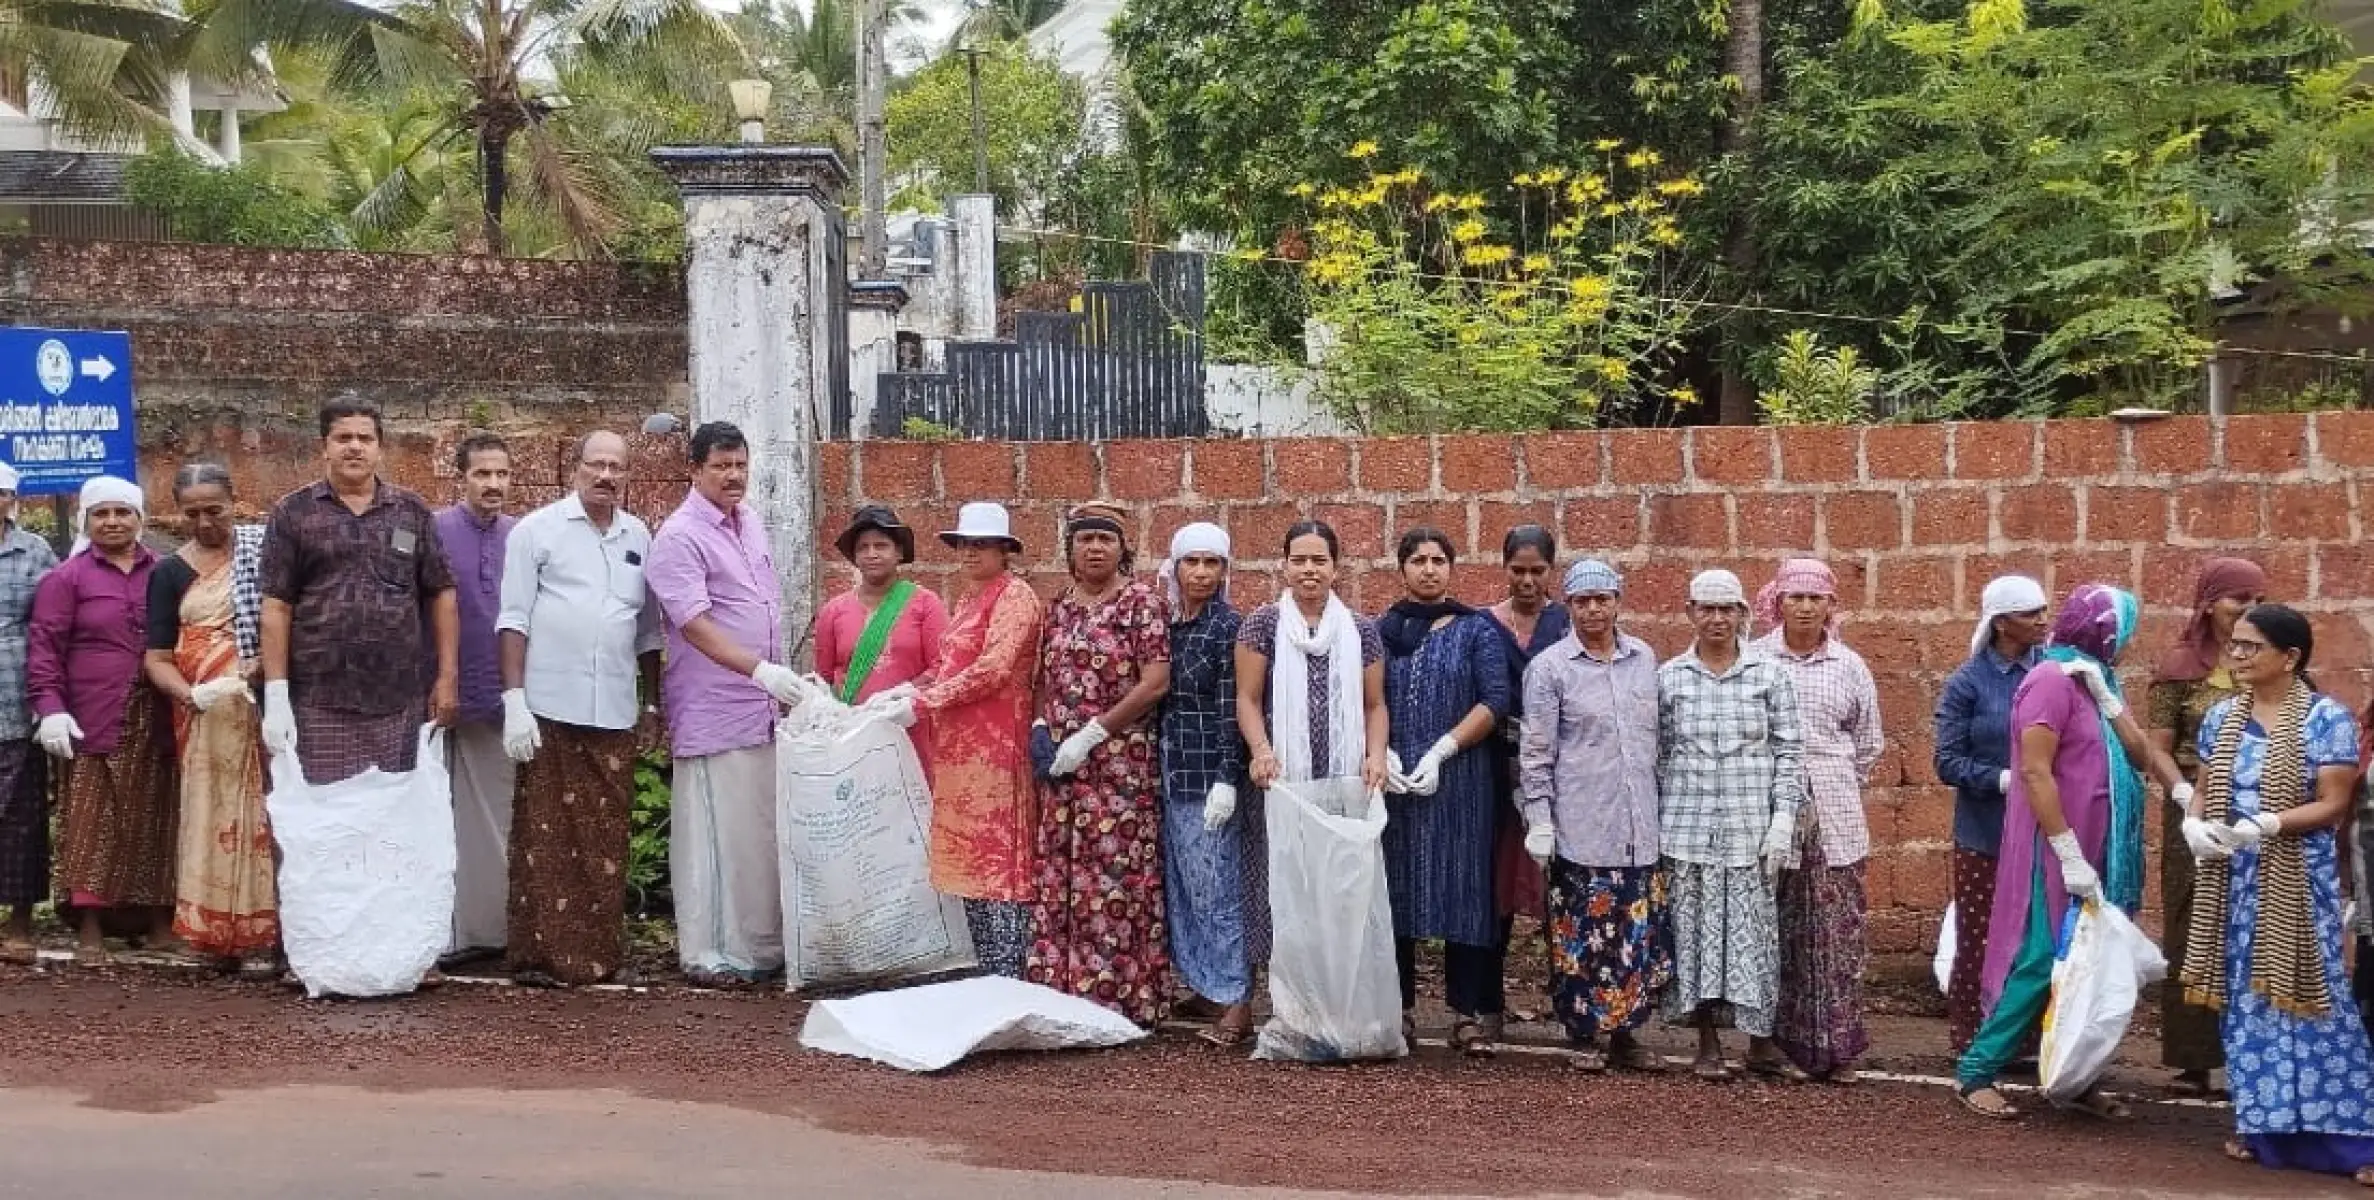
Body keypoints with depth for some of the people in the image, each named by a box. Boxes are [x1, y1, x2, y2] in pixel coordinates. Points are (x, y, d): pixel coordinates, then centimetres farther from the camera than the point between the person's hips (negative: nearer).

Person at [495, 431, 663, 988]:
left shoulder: (639, 538, 13)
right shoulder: (537, 530, 1)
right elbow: (514, 619, -3)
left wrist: (652, 705, 20)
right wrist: (514, 701, -10)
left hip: (615, 713, 4)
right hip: (550, 709, -4)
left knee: (607, 837, 6)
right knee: (545, 836, -1)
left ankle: (603, 953, 14)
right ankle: (539, 953, 4)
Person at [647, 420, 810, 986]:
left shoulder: (751, 521, 13)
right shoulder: (679, 537, -12)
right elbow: (695, 623, -21)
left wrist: (784, 676, 18)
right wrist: (760, 670, -30)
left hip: (764, 705, 8)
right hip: (712, 710, -7)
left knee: (763, 826, 11)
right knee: (716, 828, -4)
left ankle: (759, 943, 20)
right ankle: (707, 954, 3)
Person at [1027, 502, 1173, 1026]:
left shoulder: (1142, 601, -5)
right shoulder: (1060, 608, 13)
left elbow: (1155, 683, -13)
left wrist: (1091, 734, -14)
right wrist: (1040, 728, 1)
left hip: (1121, 763, -6)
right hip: (1062, 764, 6)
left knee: (1116, 878, -5)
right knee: (1061, 879, 7)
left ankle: (1123, 998, 2)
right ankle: (1065, 993, 14)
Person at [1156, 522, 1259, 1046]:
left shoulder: (1228, 626, -8)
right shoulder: (1167, 625, 11)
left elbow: (1231, 709, -12)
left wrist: (1226, 779, -18)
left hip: (1211, 772, -7)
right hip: (1173, 771, 7)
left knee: (1217, 885, -6)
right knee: (1183, 884, 10)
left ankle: (1236, 1003, -2)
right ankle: (1204, 984, 19)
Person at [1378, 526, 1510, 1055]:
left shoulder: (1477, 629, 4)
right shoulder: (1381, 631, 10)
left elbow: (1495, 700, -5)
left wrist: (1441, 752, -13)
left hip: (1459, 781, -2)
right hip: (1391, 781, 2)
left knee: (1463, 890, -2)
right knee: (1394, 891, 4)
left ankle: (1471, 1014, 2)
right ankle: (1397, 1008, 12)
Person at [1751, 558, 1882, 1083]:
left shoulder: (1849, 665, 8)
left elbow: (1868, 742, 17)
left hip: (1833, 819, 2)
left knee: (1836, 930, 0)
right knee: (1775, 930, 1)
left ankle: (1834, 1045, 7)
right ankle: (1777, 1039, 10)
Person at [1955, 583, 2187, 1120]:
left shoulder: (2093, 683, 14)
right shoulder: (2053, 681, -15)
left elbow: (2139, 750, 7)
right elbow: (2035, 772, -21)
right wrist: (2070, 855, -22)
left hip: (2091, 851, 9)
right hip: (2055, 853, -9)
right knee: (2041, 963, -8)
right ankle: (1975, 1071, 0)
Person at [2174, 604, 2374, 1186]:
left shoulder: (2326, 717, -8)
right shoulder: (2221, 717, 8)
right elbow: (2203, 789, 14)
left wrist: (2266, 824, -25)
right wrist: (2194, 823, -9)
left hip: (2297, 881, -5)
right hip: (2232, 879, 5)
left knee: (2304, 997, -7)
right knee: (2246, 999, 9)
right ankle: (2261, 1125, 19)